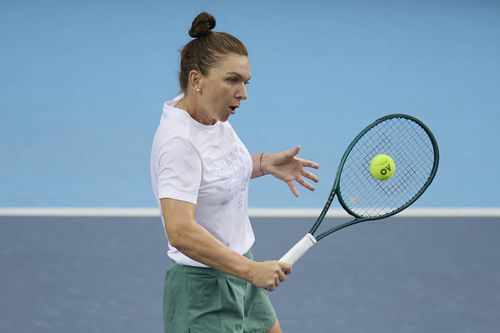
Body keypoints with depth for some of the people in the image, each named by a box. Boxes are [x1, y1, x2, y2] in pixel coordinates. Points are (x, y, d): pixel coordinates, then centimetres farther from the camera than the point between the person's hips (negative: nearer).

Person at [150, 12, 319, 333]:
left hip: (239, 275, 10)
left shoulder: (214, 117, 0)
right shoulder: (179, 140, -27)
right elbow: (181, 232, -36)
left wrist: (265, 163, 7)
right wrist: (251, 270, -36)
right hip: (204, 291, -10)